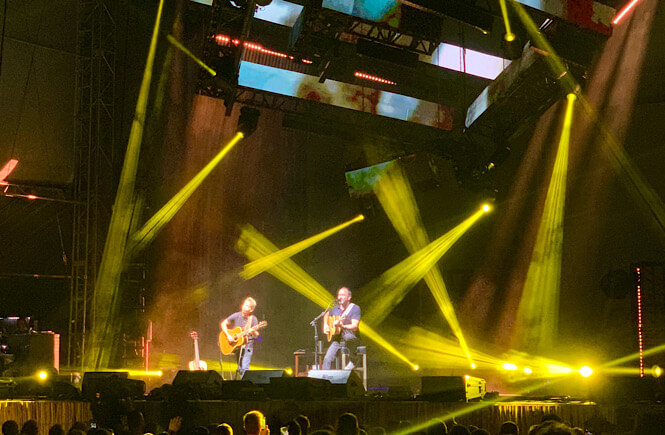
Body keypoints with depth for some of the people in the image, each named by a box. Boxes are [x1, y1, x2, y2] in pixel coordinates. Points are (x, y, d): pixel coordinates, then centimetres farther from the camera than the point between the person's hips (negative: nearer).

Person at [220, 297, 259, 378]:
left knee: (244, 368, -16)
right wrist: (228, 336, -8)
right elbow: (223, 324, 3)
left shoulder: (253, 319, -5)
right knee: (240, 369, 5)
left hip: (247, 346, -3)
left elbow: (256, 336, -4)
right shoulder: (236, 316, -2)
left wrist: (254, 332, -28)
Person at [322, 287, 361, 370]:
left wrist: (341, 325, -31)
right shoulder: (335, 309, 8)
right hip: (337, 340, 5)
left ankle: (352, 361, -28)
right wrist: (325, 325, 14)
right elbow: (327, 315, 32)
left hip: (352, 339, -5)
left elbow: (355, 327, -19)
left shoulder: (355, 308, -8)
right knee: (327, 359, -13)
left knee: (348, 336, -41)